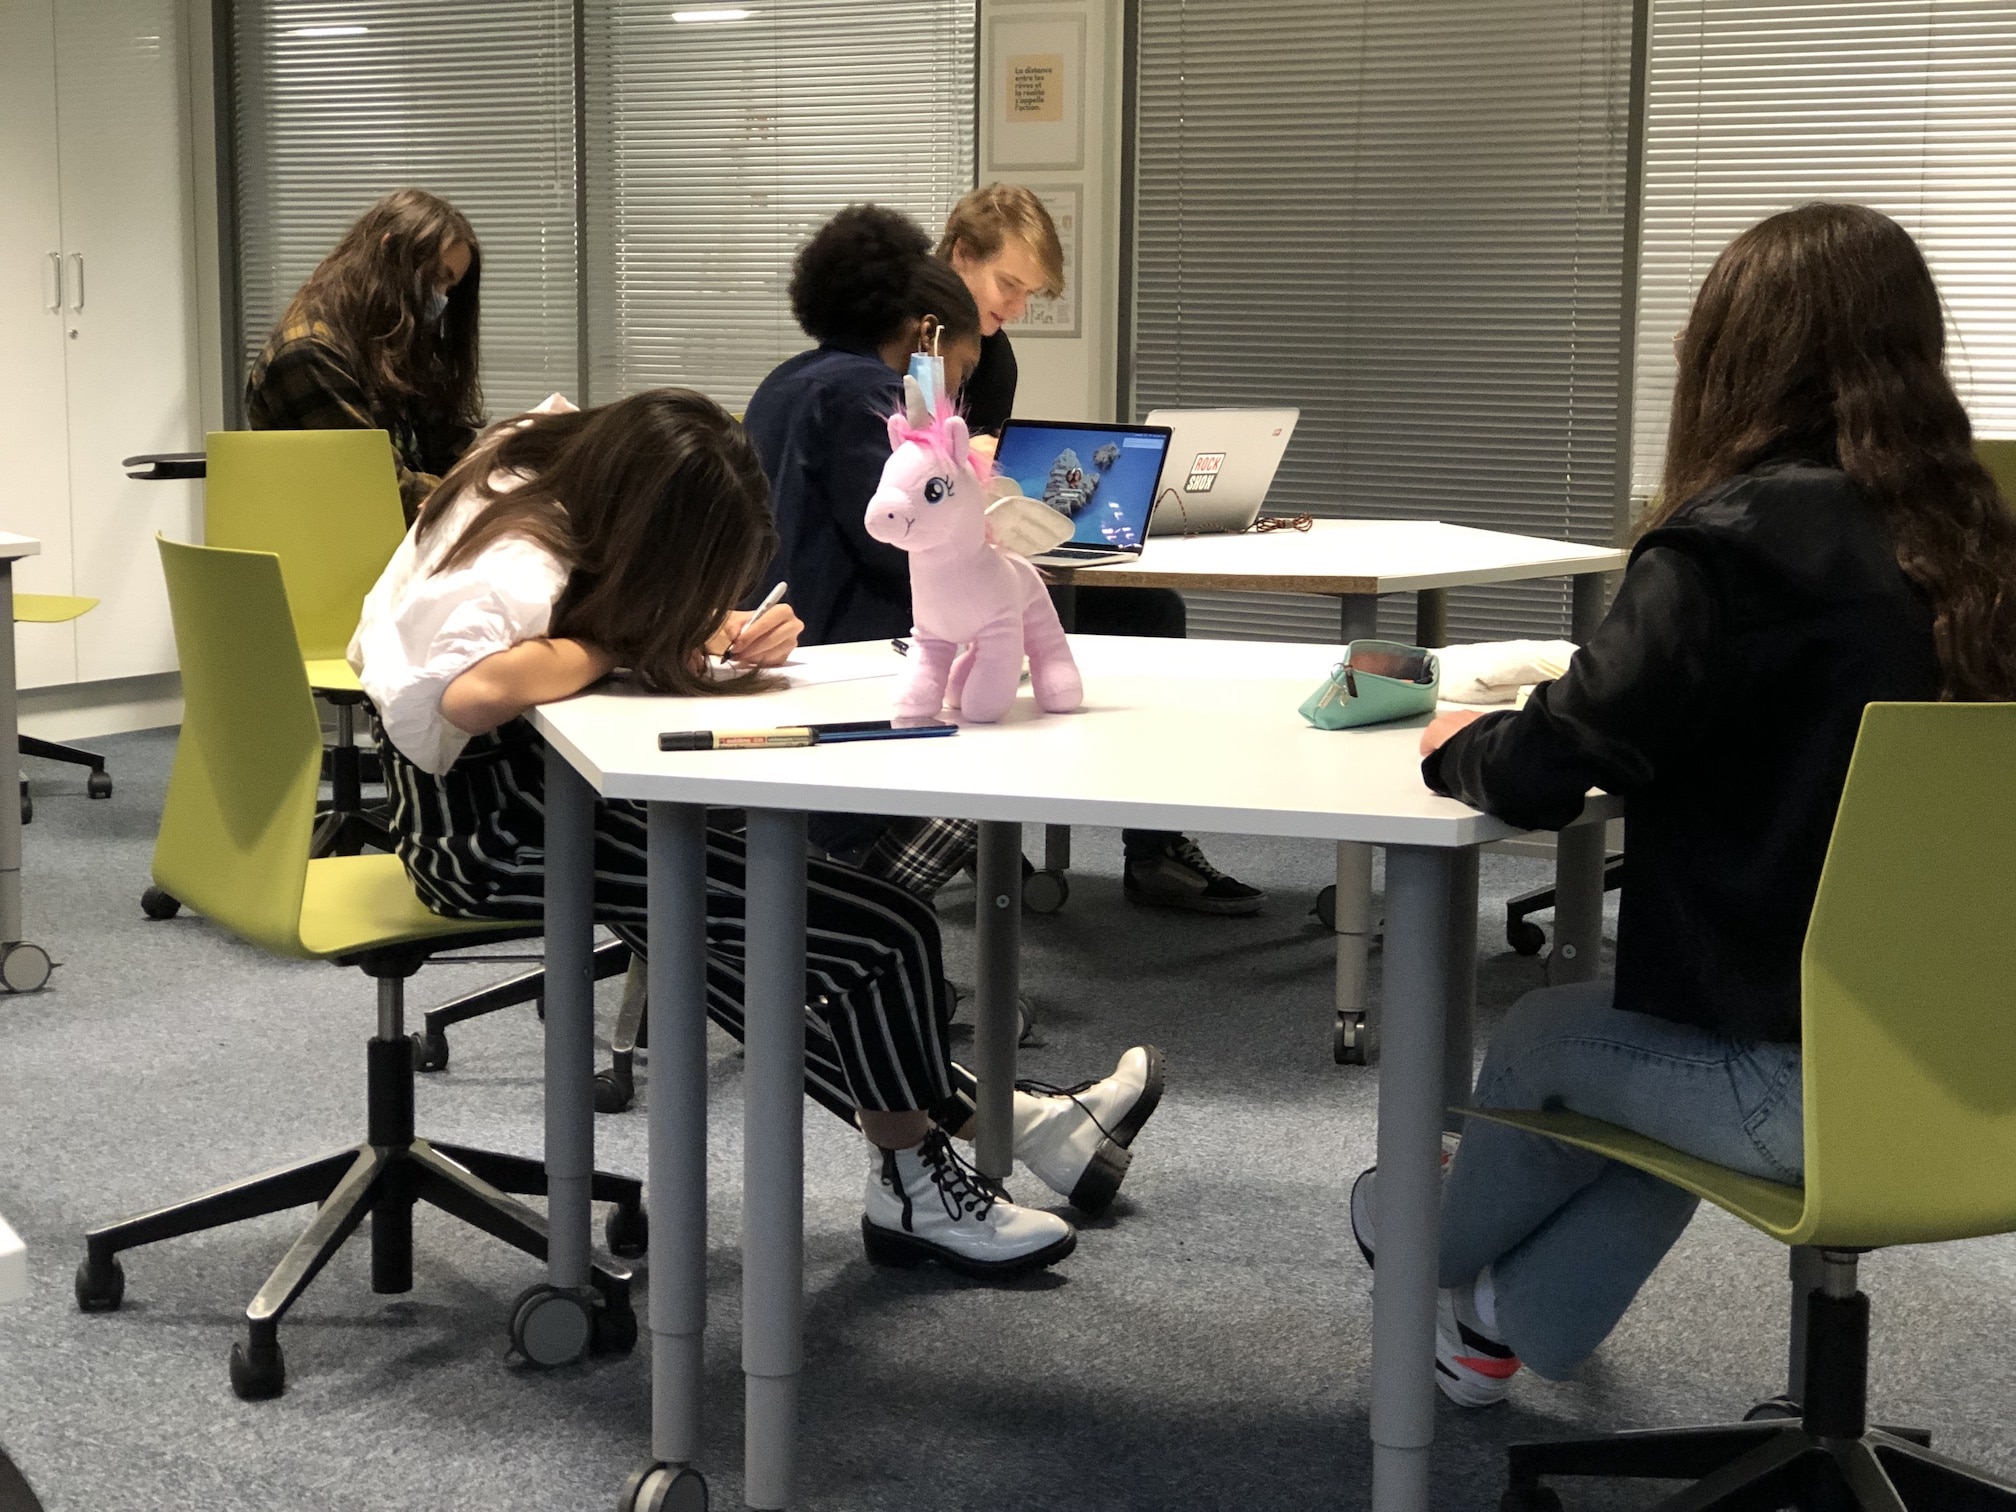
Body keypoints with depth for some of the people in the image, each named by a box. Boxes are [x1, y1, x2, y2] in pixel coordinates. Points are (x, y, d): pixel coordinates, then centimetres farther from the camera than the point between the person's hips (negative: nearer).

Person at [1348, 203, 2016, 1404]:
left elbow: (1540, 774, -16)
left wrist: (1460, 745, 6)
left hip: (1808, 1083, -6)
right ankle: (1512, 1323, 48)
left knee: (1548, 1035, 24)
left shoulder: (1739, 541, -16)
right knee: (1665, 1025, 34)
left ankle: (1433, 1246, 53)